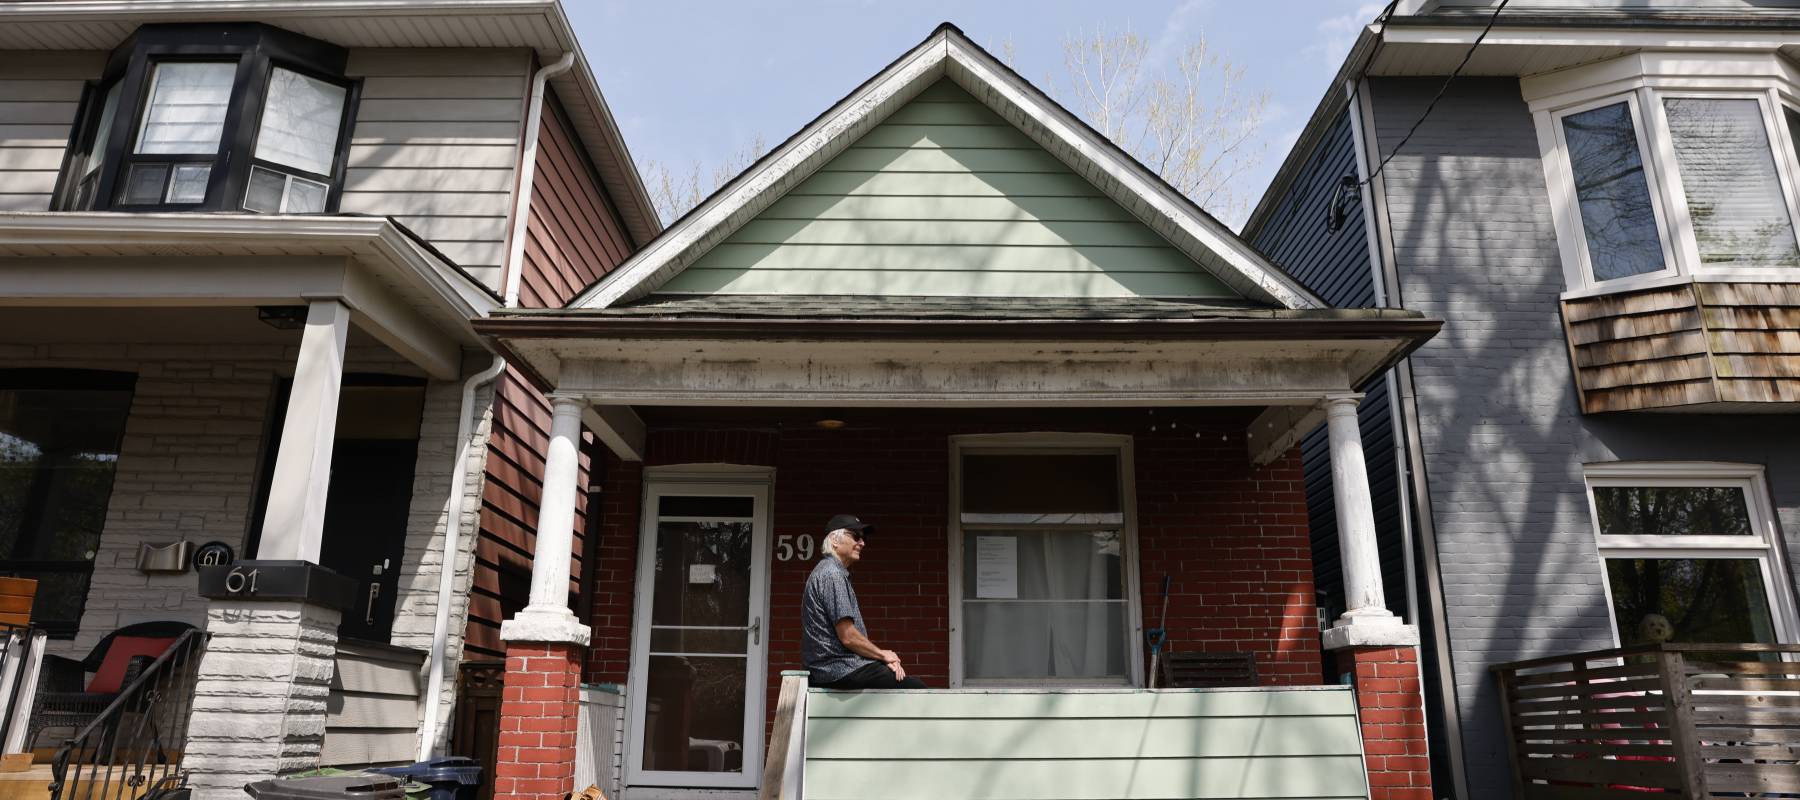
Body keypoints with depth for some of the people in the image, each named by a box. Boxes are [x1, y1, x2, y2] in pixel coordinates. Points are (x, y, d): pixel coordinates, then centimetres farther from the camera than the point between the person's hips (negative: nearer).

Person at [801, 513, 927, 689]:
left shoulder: (828, 571, 20)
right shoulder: (832, 574, -13)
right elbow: (848, 637, -18)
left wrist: (882, 657, 8)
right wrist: (882, 655, -4)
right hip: (841, 671, -10)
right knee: (917, 689, -11)